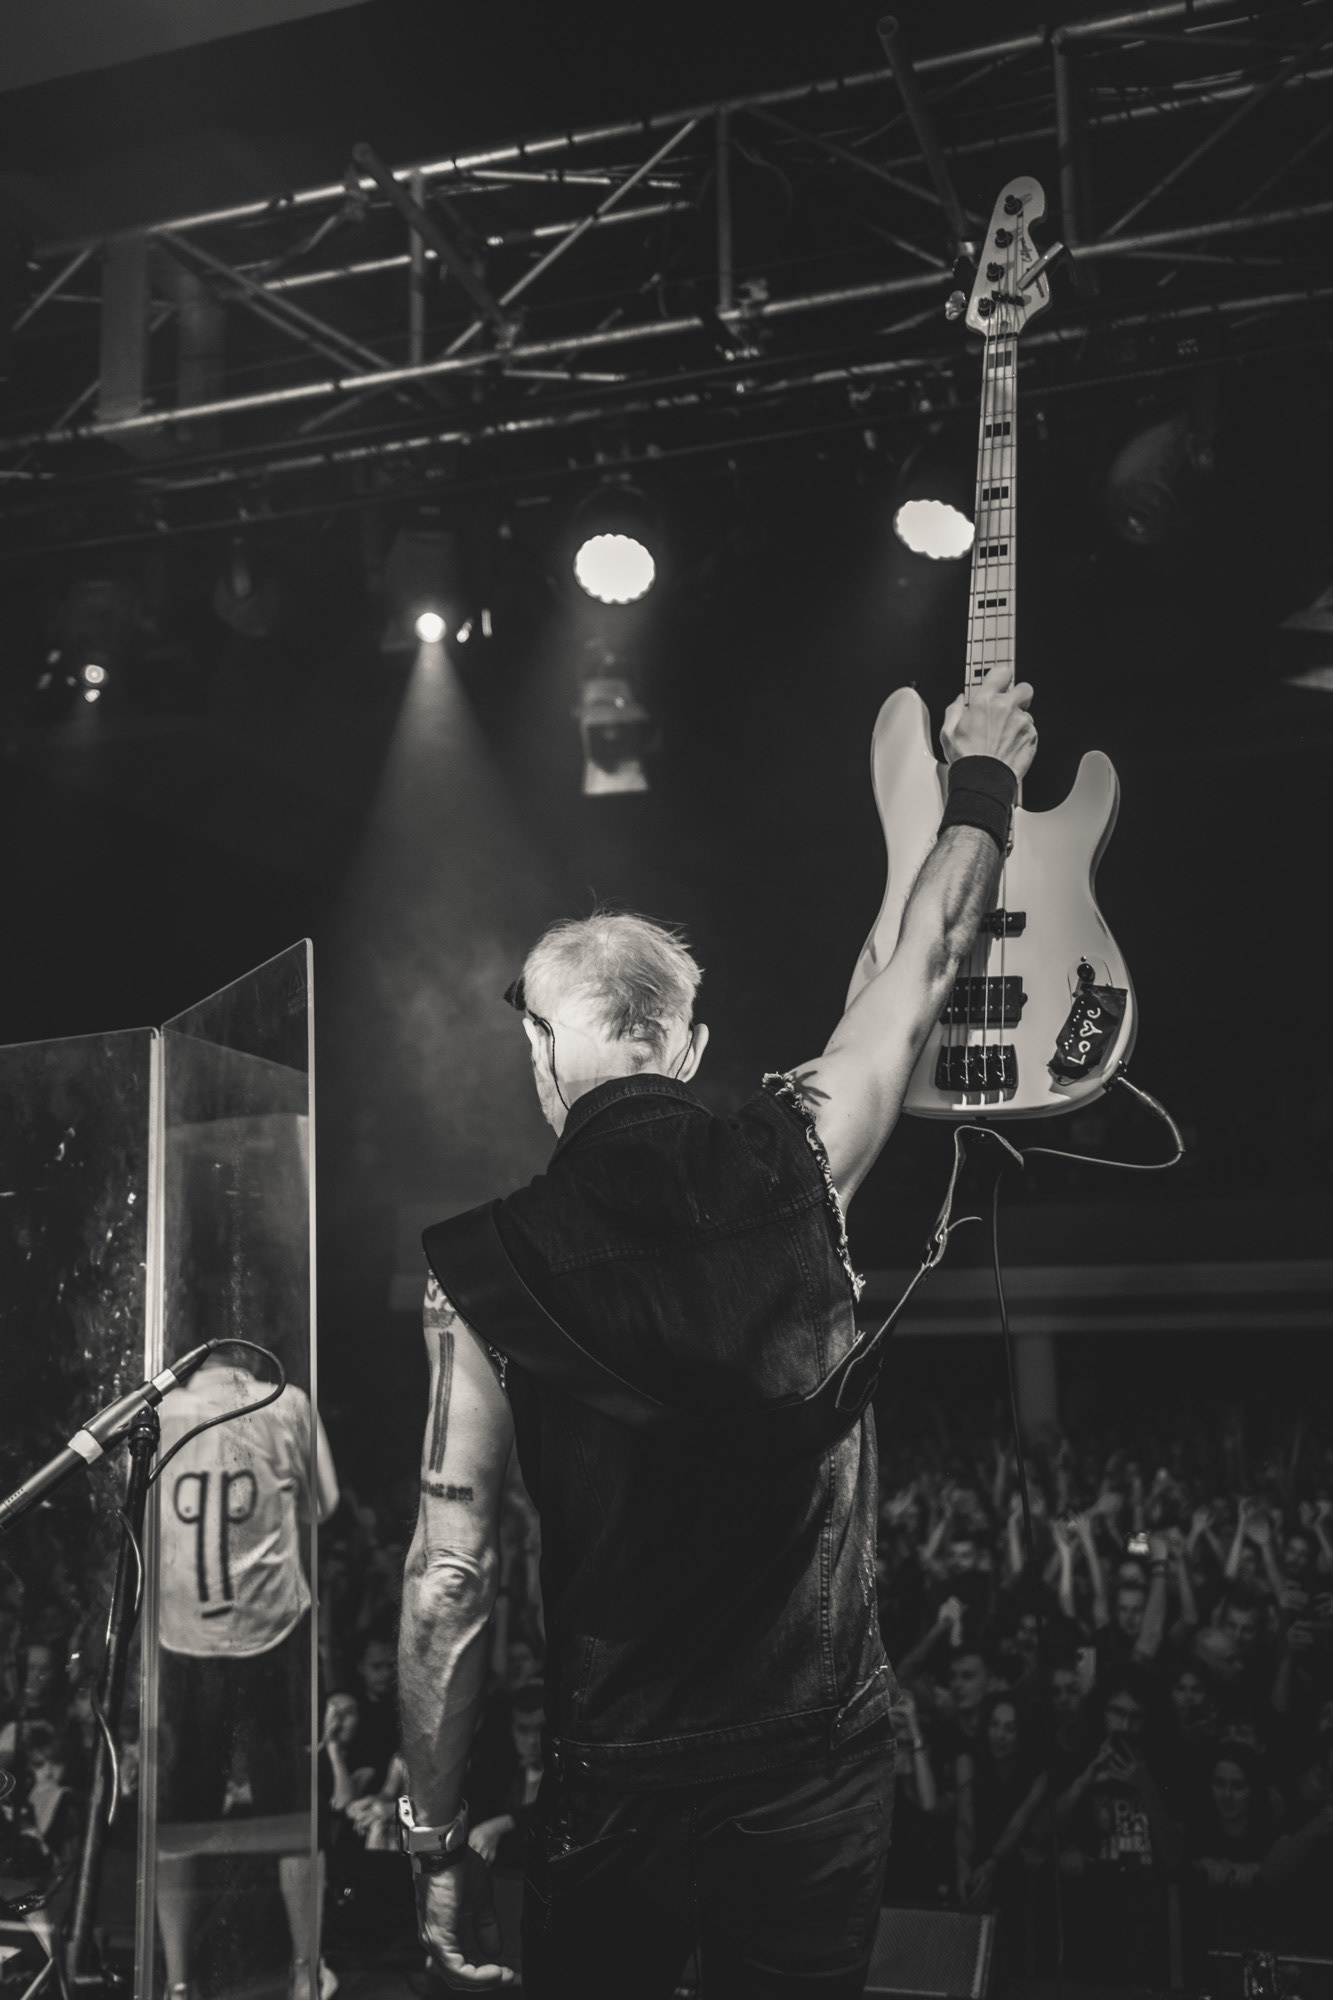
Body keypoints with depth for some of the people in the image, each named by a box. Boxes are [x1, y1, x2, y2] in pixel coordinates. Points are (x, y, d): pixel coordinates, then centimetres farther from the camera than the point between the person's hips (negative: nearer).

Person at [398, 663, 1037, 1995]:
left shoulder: (486, 1258, -10)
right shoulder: (794, 1165, -6)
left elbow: (451, 1574, -11)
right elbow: (928, 960, 10)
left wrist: (436, 1844, -1)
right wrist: (983, 777, 27)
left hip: (620, 1786, -1)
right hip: (828, 1766, 1)